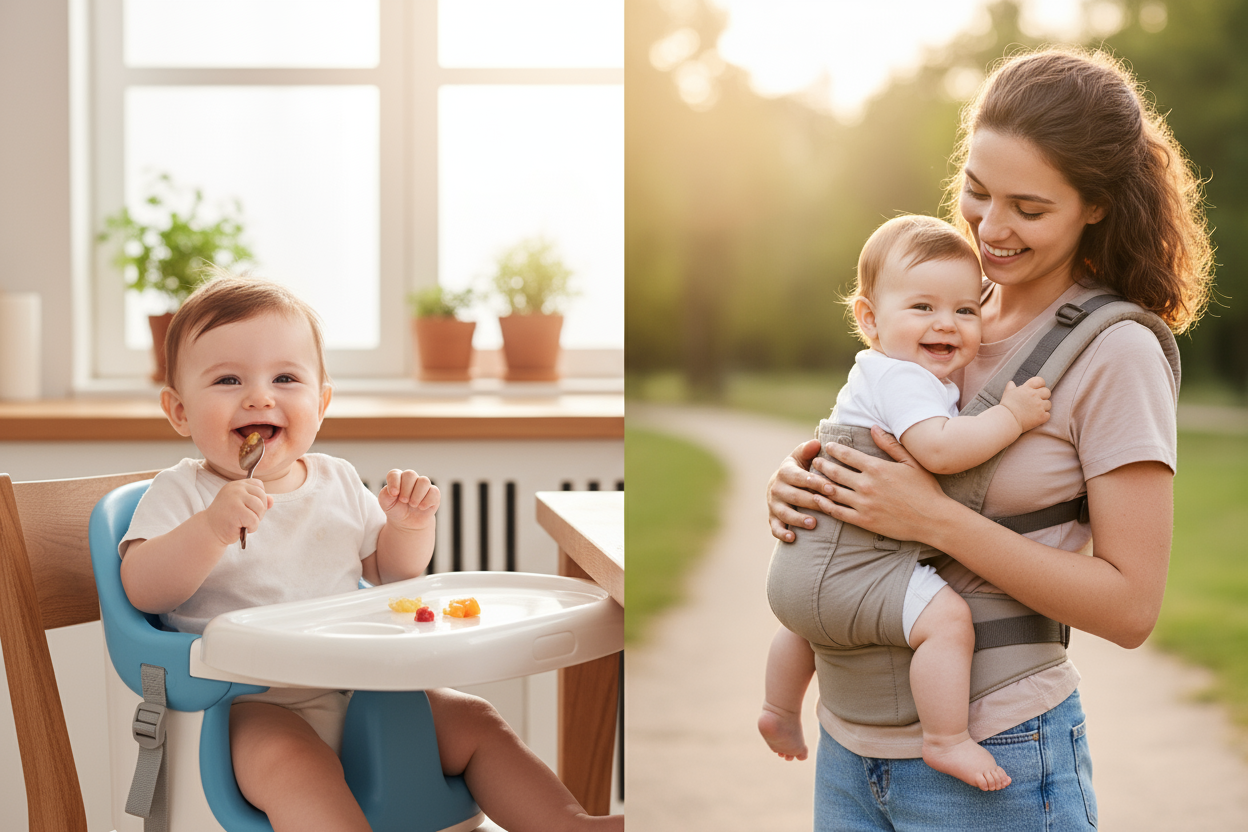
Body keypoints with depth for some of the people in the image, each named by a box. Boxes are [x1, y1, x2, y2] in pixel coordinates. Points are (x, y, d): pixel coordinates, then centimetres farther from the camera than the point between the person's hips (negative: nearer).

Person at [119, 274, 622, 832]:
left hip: (360, 685, 6)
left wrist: (409, 526, 1)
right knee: (290, 759, -37)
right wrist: (211, 530, -32)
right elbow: (142, 591, -16)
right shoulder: (180, 493, -1)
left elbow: (390, 574, 23)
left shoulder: (337, 482, 13)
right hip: (251, 704, -6)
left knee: (472, 722, -3)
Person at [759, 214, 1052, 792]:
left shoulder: (880, 373, 16)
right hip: (844, 568, -11)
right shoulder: (901, 378, -17)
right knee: (946, 616, -26)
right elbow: (938, 448, -34)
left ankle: (780, 711, 60)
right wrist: (1011, 415, -26)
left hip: (800, 562, 11)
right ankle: (946, 740, -19)